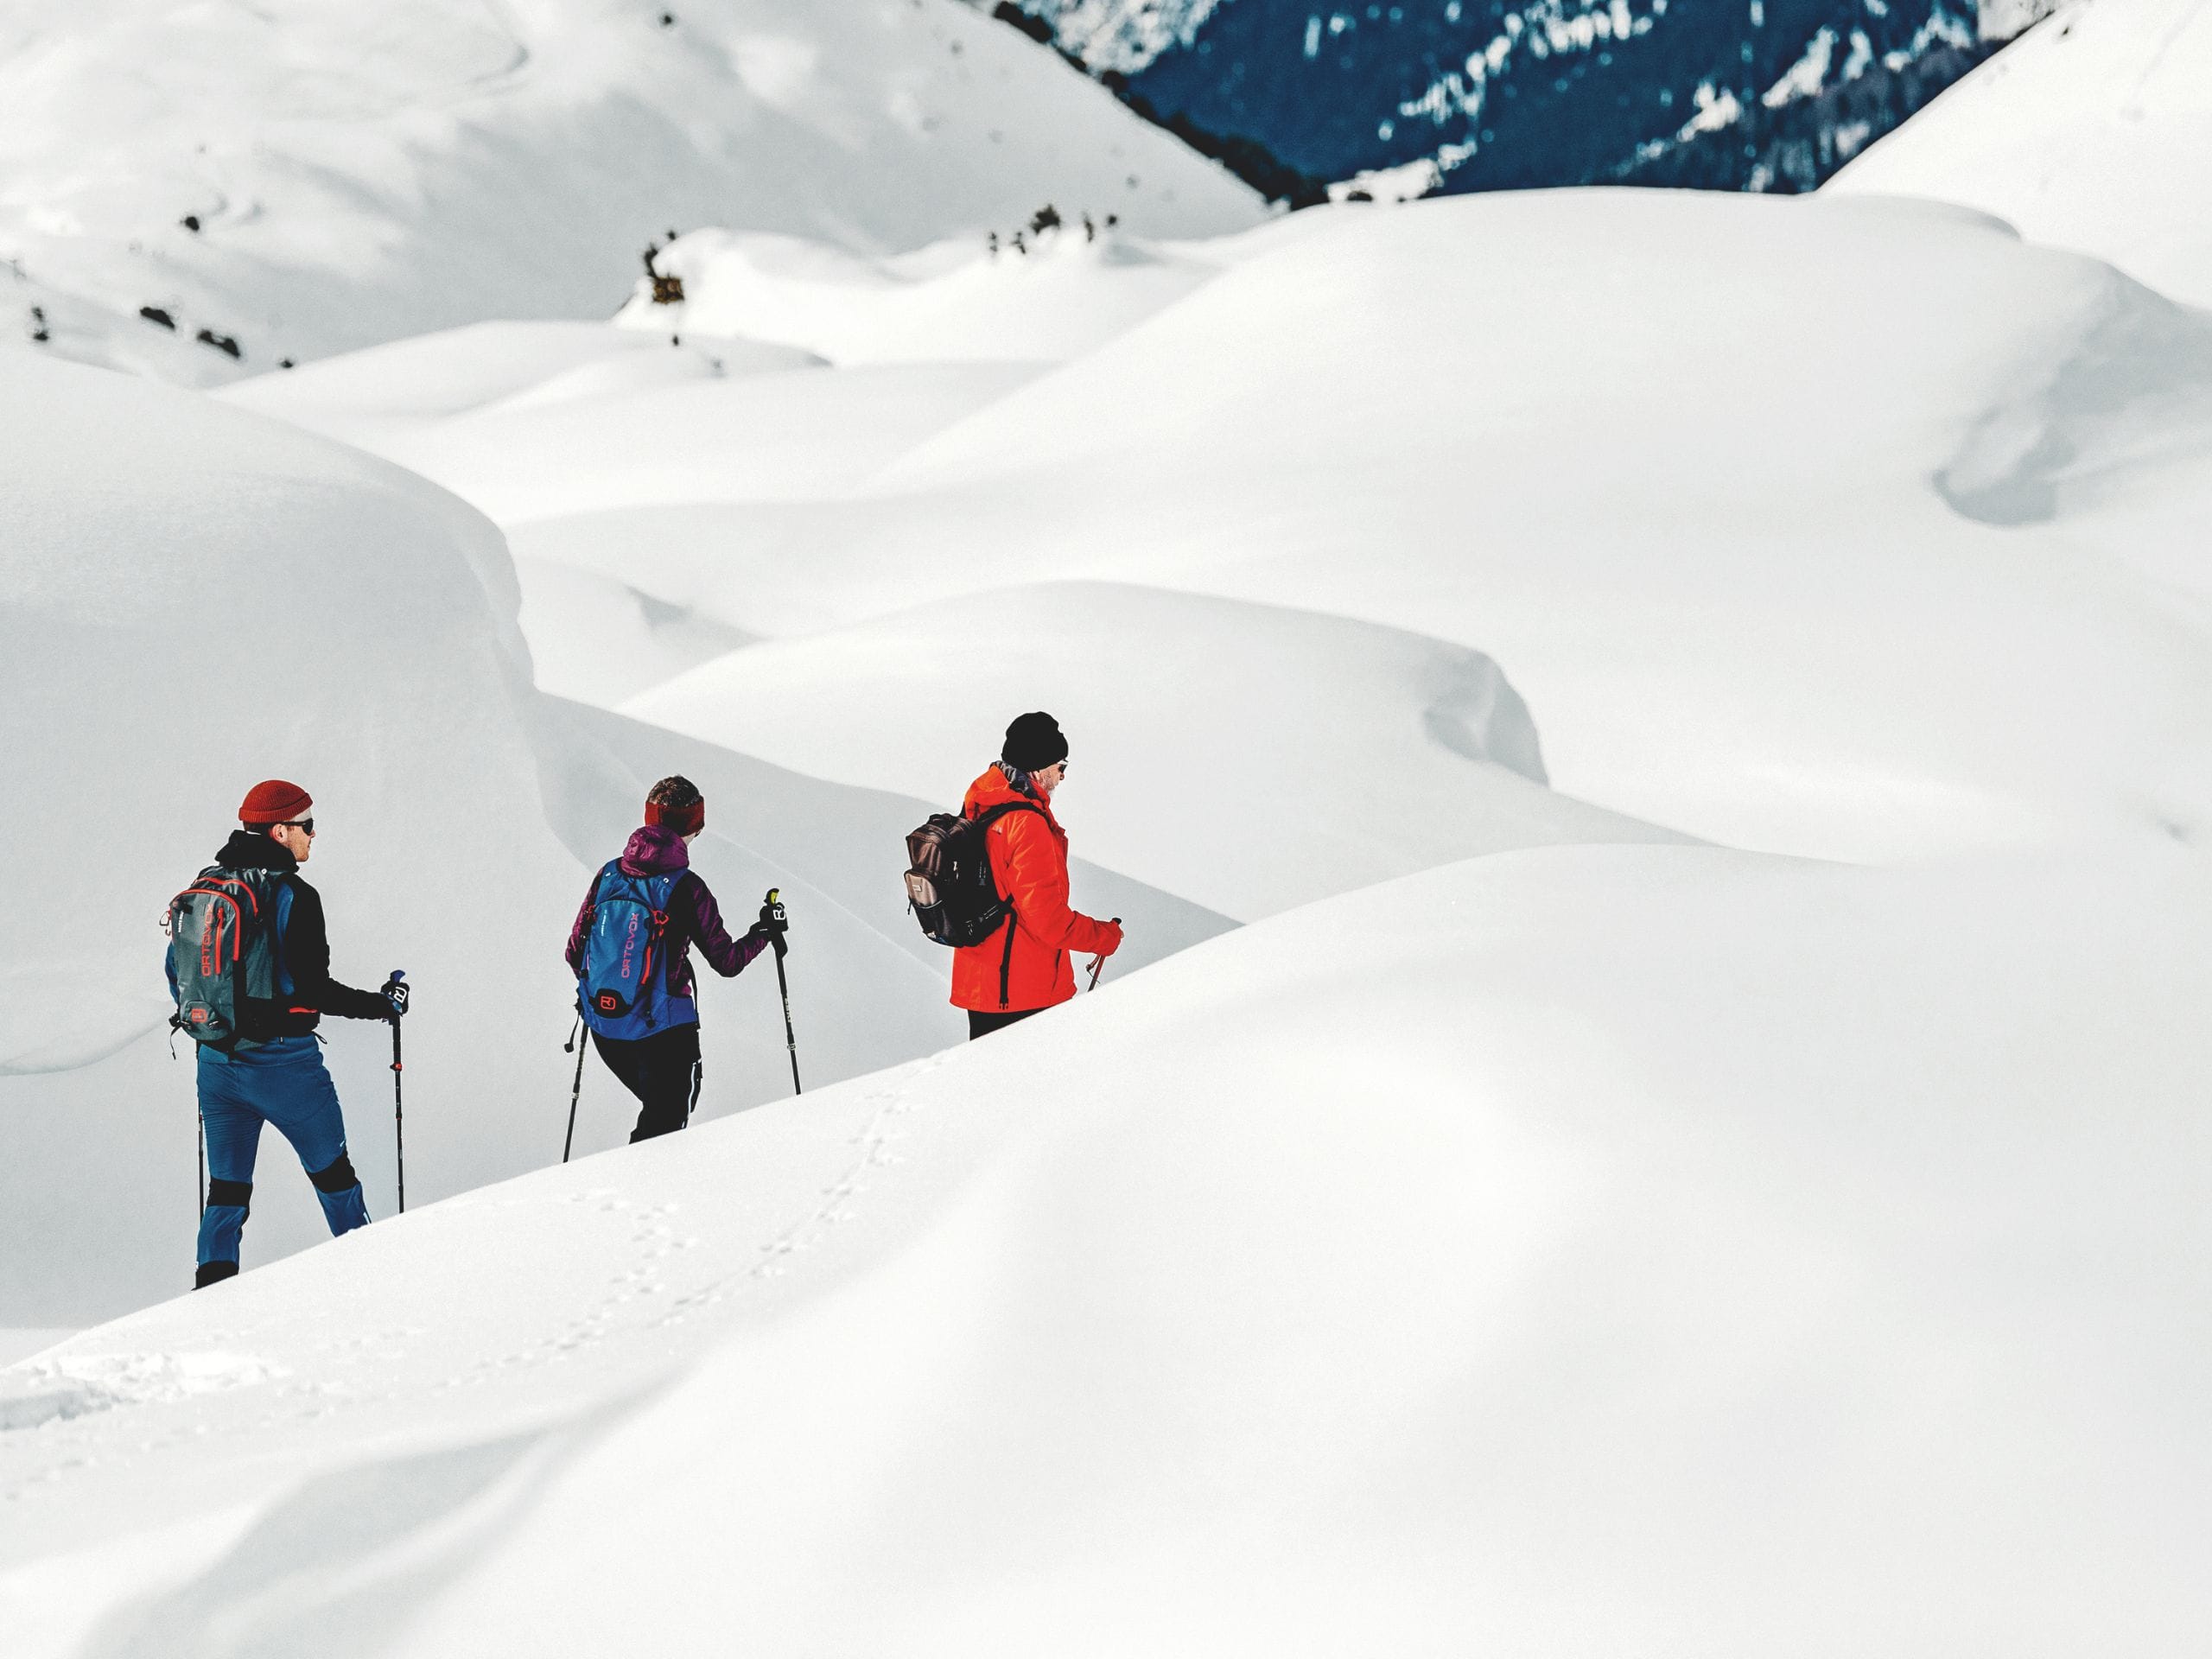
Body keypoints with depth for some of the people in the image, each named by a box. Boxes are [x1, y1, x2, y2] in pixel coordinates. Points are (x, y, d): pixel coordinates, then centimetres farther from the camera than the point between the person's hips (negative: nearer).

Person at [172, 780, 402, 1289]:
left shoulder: (207, 886, 5)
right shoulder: (293, 897, -15)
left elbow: (177, 970, 13)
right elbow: (313, 990, -16)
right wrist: (381, 1005, -2)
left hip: (217, 1061, 6)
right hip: (282, 1062, -6)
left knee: (227, 1187, 13)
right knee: (332, 1173, 12)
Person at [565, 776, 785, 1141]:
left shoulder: (608, 875, 0)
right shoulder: (686, 888, -14)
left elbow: (575, 952, 6)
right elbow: (726, 961, -8)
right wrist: (764, 933, 10)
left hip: (604, 1029, 5)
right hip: (662, 1029, -5)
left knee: (659, 1105, 27)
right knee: (664, 1122, 8)